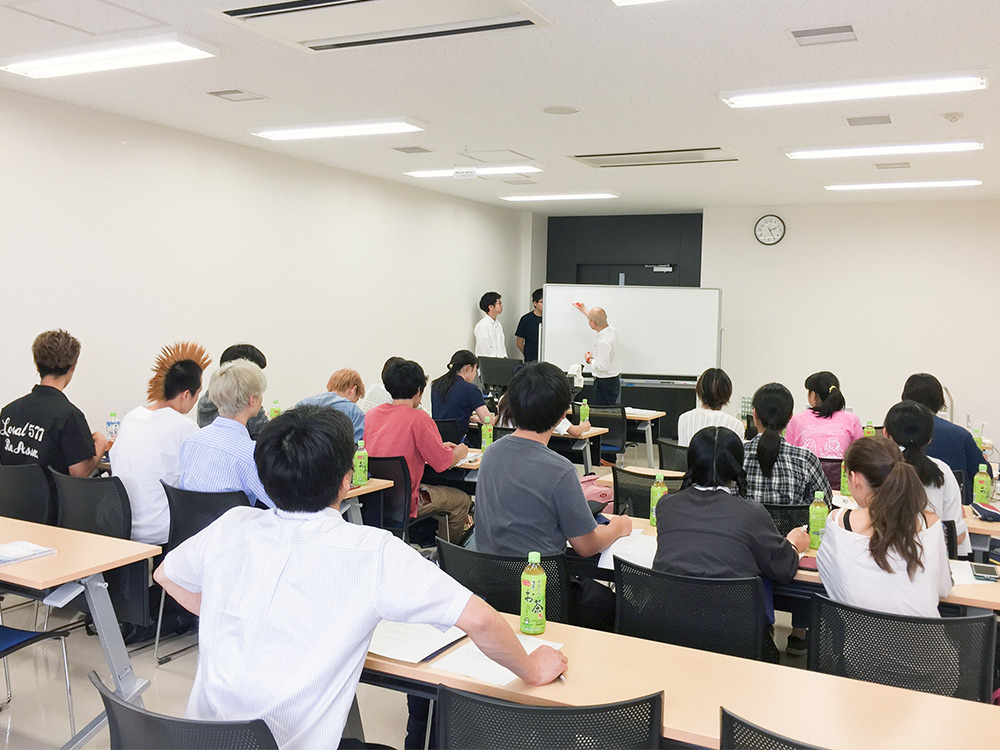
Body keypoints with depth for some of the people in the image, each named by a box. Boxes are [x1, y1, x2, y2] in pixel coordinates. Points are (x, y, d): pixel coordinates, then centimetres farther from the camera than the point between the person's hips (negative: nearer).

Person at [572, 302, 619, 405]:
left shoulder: (603, 342, -26)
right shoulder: (611, 330, 2)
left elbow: (603, 367, -25)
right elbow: (599, 322, 27)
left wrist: (590, 360, -7)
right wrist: (584, 310, 39)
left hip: (605, 384, -10)